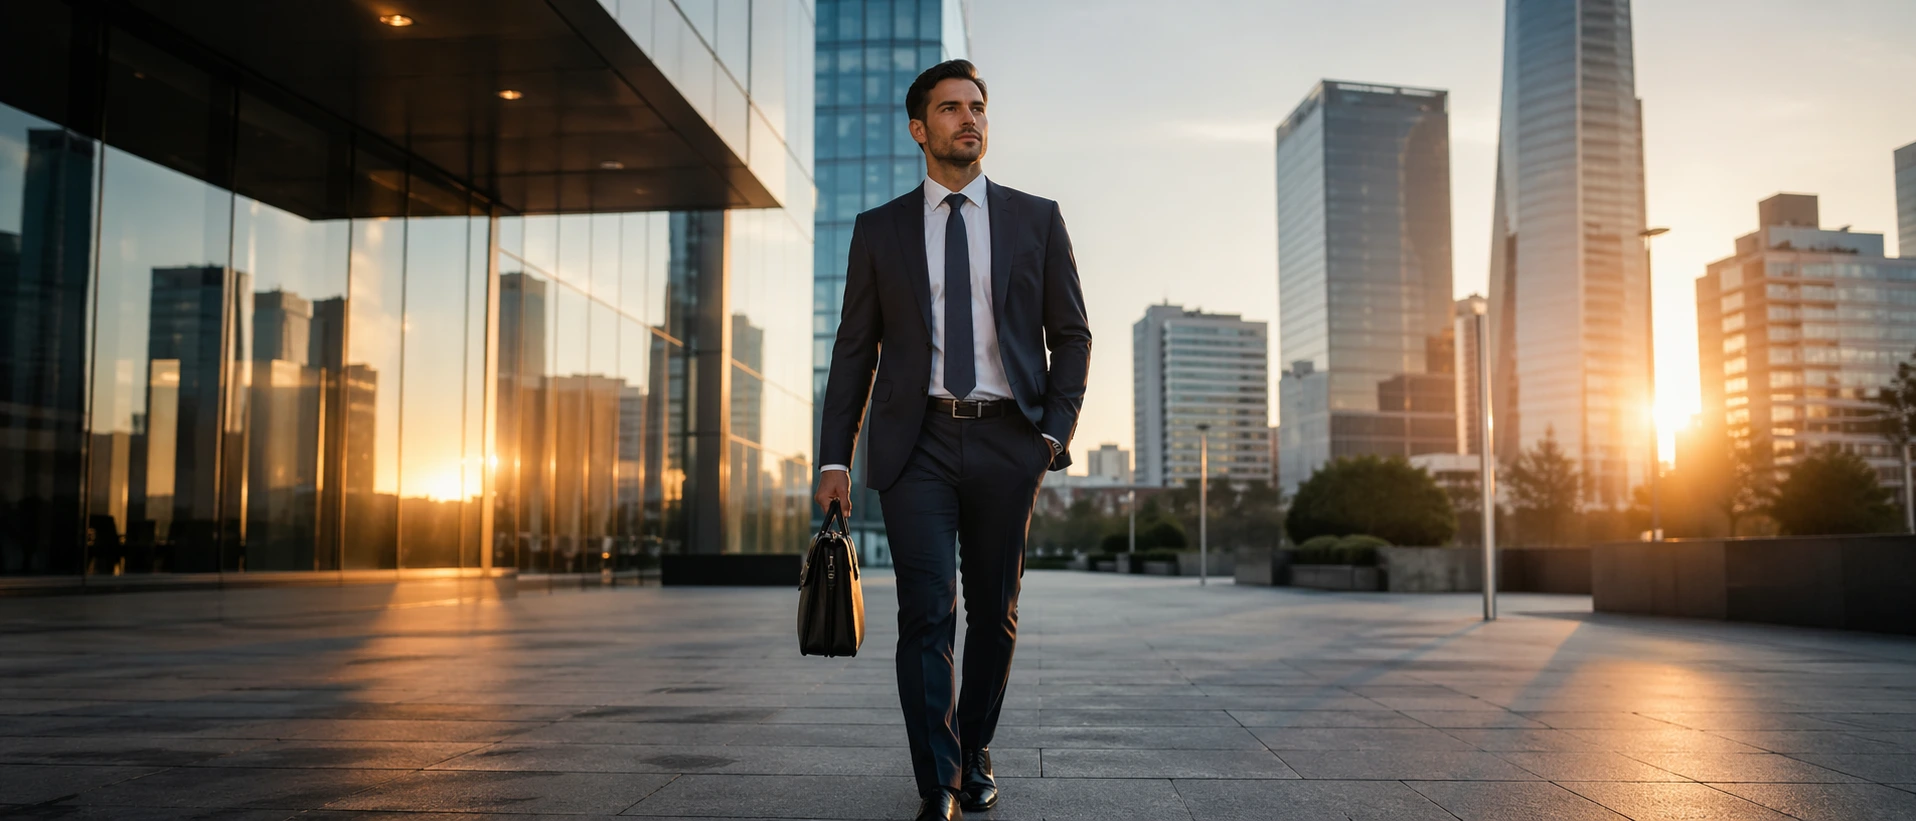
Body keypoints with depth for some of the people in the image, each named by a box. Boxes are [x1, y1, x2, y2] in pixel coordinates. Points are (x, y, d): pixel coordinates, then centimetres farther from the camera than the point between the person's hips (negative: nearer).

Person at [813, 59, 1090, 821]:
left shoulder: (1036, 219, 9)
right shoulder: (879, 229, 9)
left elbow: (1071, 335, 10)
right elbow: (855, 349, 8)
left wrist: (1055, 430, -3)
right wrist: (835, 458, 1)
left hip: (1006, 441, 1)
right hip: (917, 442, -1)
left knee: (995, 614, 9)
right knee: (926, 614, -9)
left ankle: (976, 757, 29)